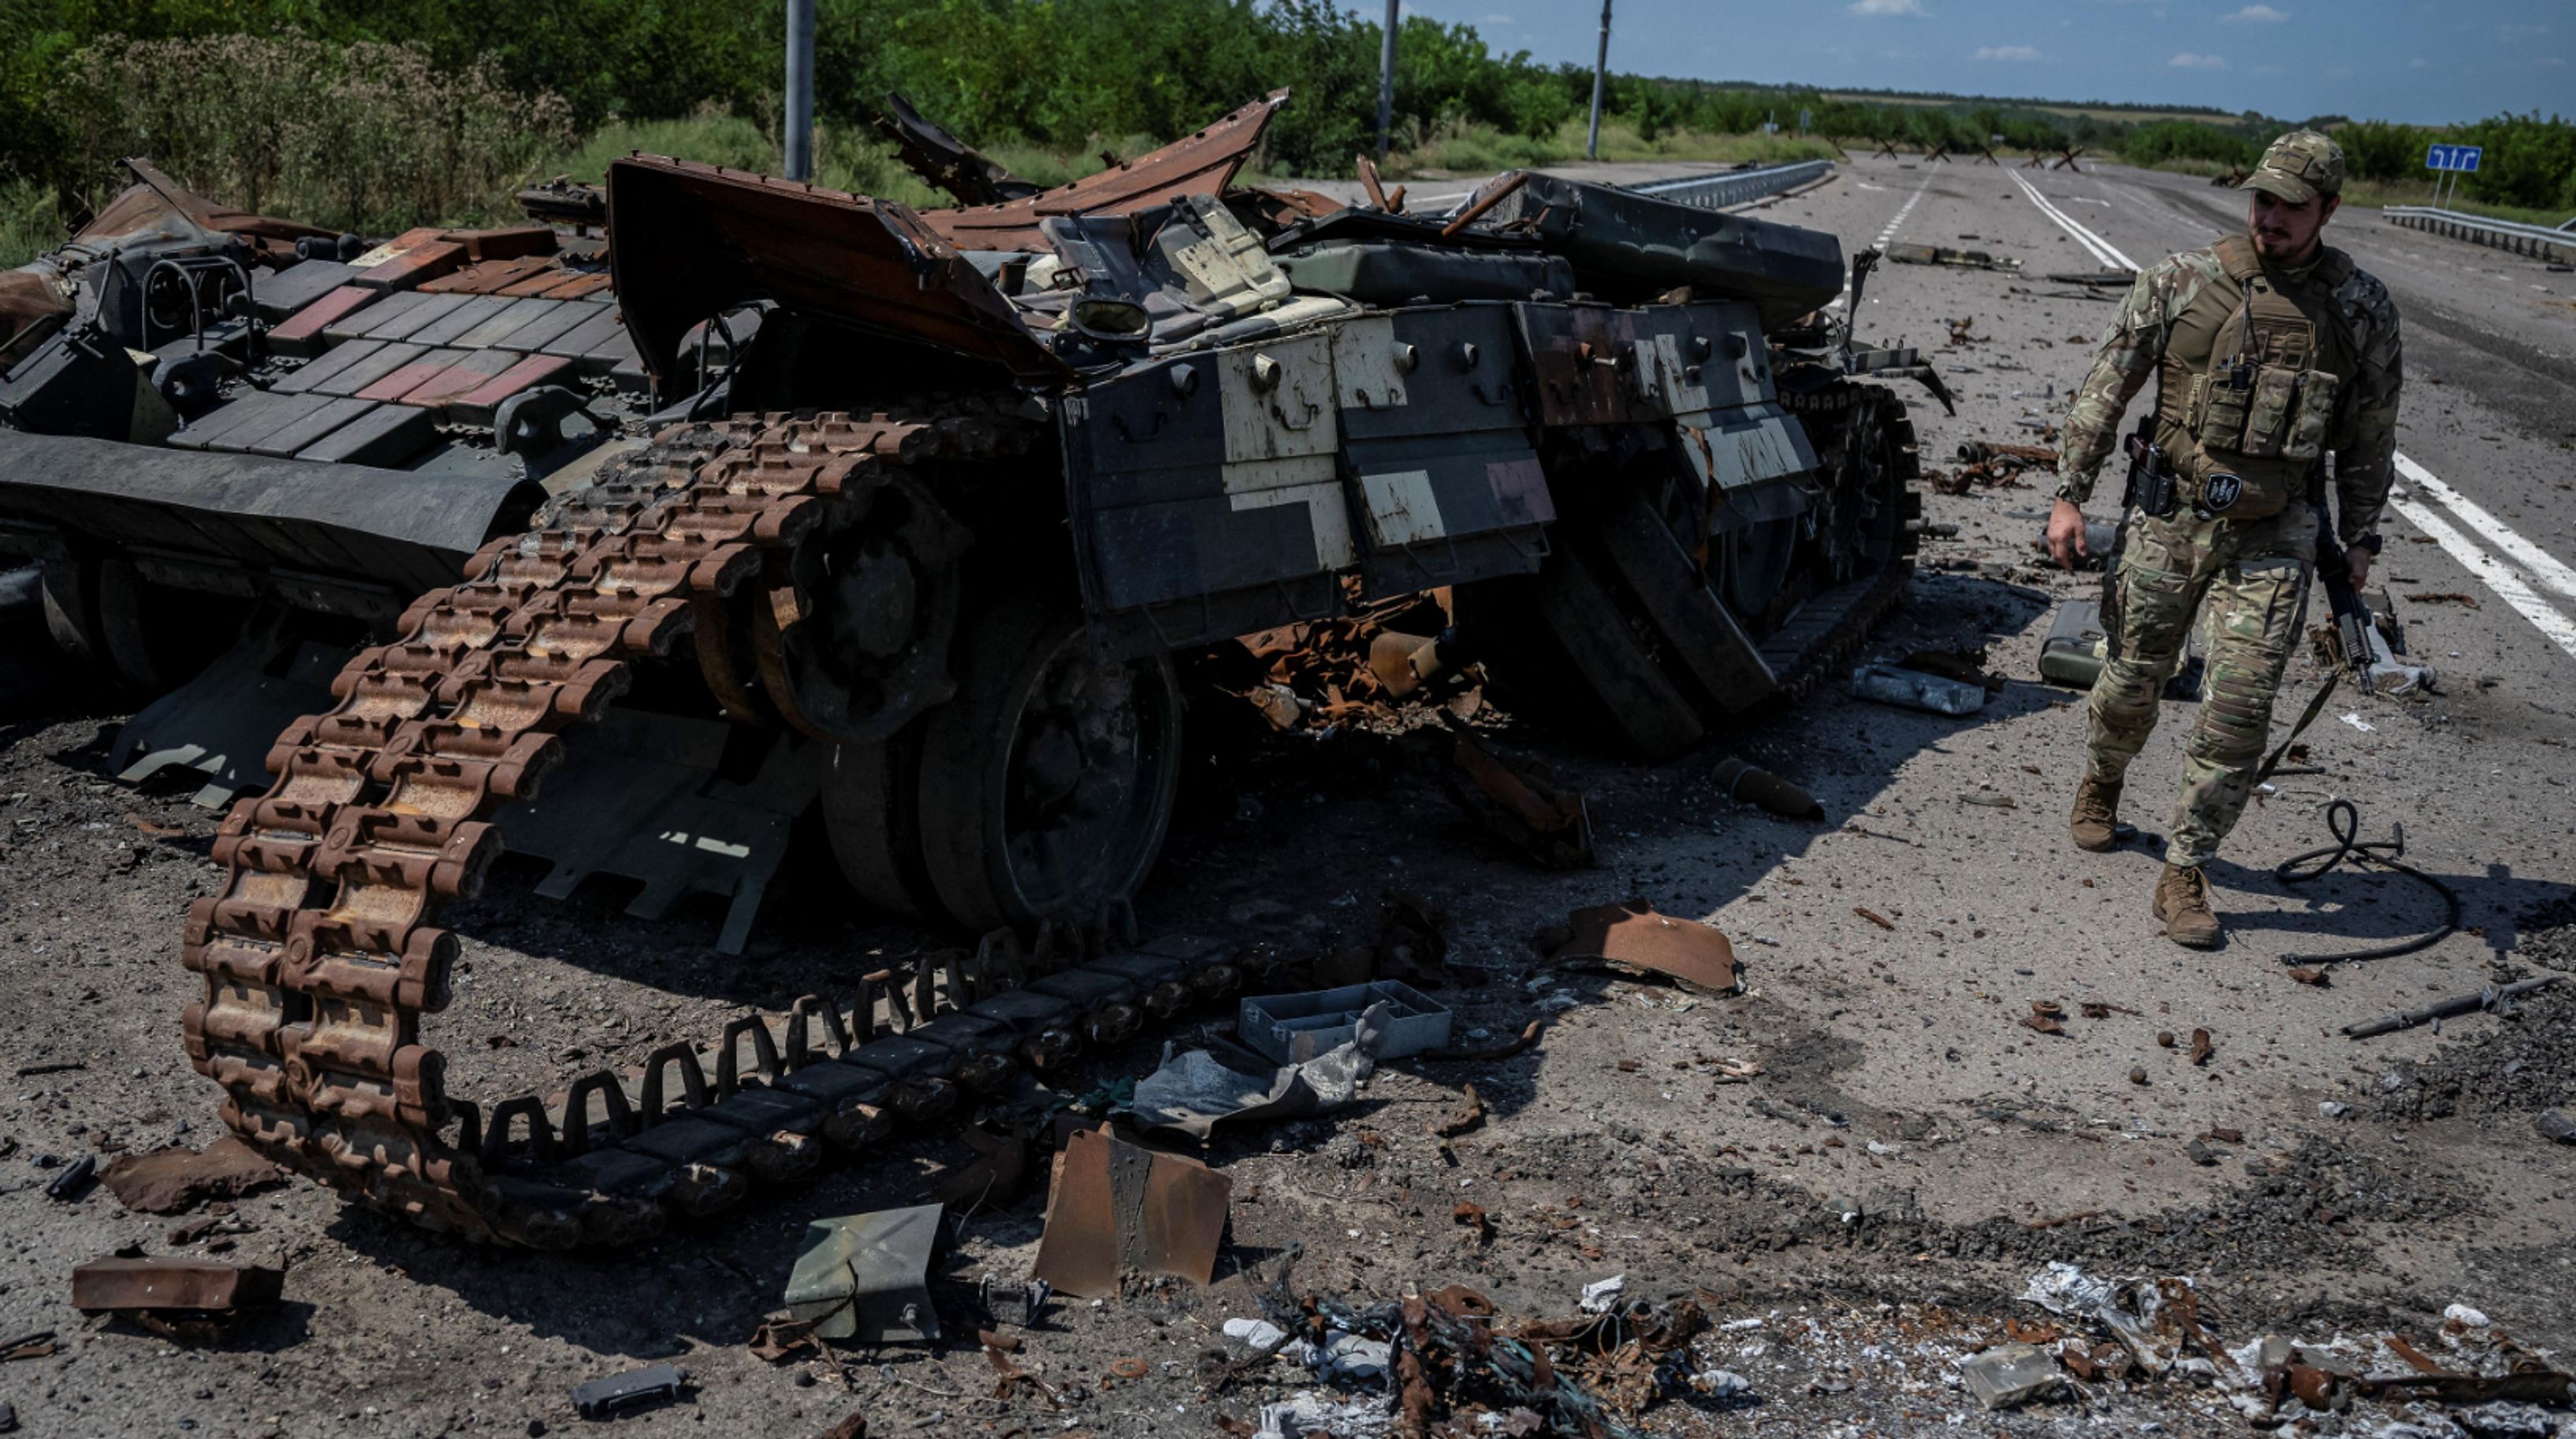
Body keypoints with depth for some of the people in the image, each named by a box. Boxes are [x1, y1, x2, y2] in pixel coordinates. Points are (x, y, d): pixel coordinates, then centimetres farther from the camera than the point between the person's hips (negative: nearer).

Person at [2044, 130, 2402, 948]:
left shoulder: (2362, 311, 0)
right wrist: (2070, 494, -2)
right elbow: (2105, 388, 1)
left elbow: (2370, 439, 10)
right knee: (2133, 679, 12)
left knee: (2241, 704, -7)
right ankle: (2101, 784, 44)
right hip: (2171, 518, 0)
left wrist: (2359, 543, 11)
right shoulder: (2180, 281, -3)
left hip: (2274, 536, 0)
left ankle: (2184, 874, 4)